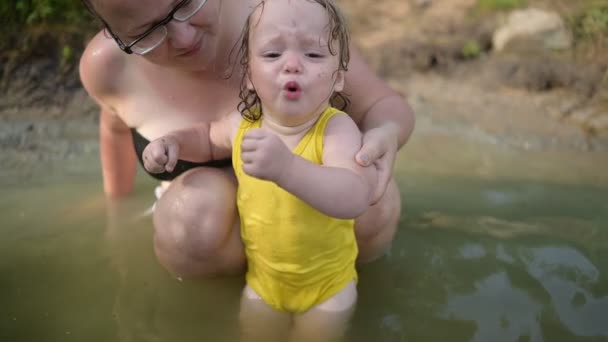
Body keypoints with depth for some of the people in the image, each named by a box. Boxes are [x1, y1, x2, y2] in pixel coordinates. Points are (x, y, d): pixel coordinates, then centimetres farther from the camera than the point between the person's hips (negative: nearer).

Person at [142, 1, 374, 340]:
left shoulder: (336, 128, -27)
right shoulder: (243, 125, -13)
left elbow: (354, 198, -45)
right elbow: (211, 137, 12)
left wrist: (287, 167, -59)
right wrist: (174, 141, -8)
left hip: (328, 283, -3)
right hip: (263, 279, 4)